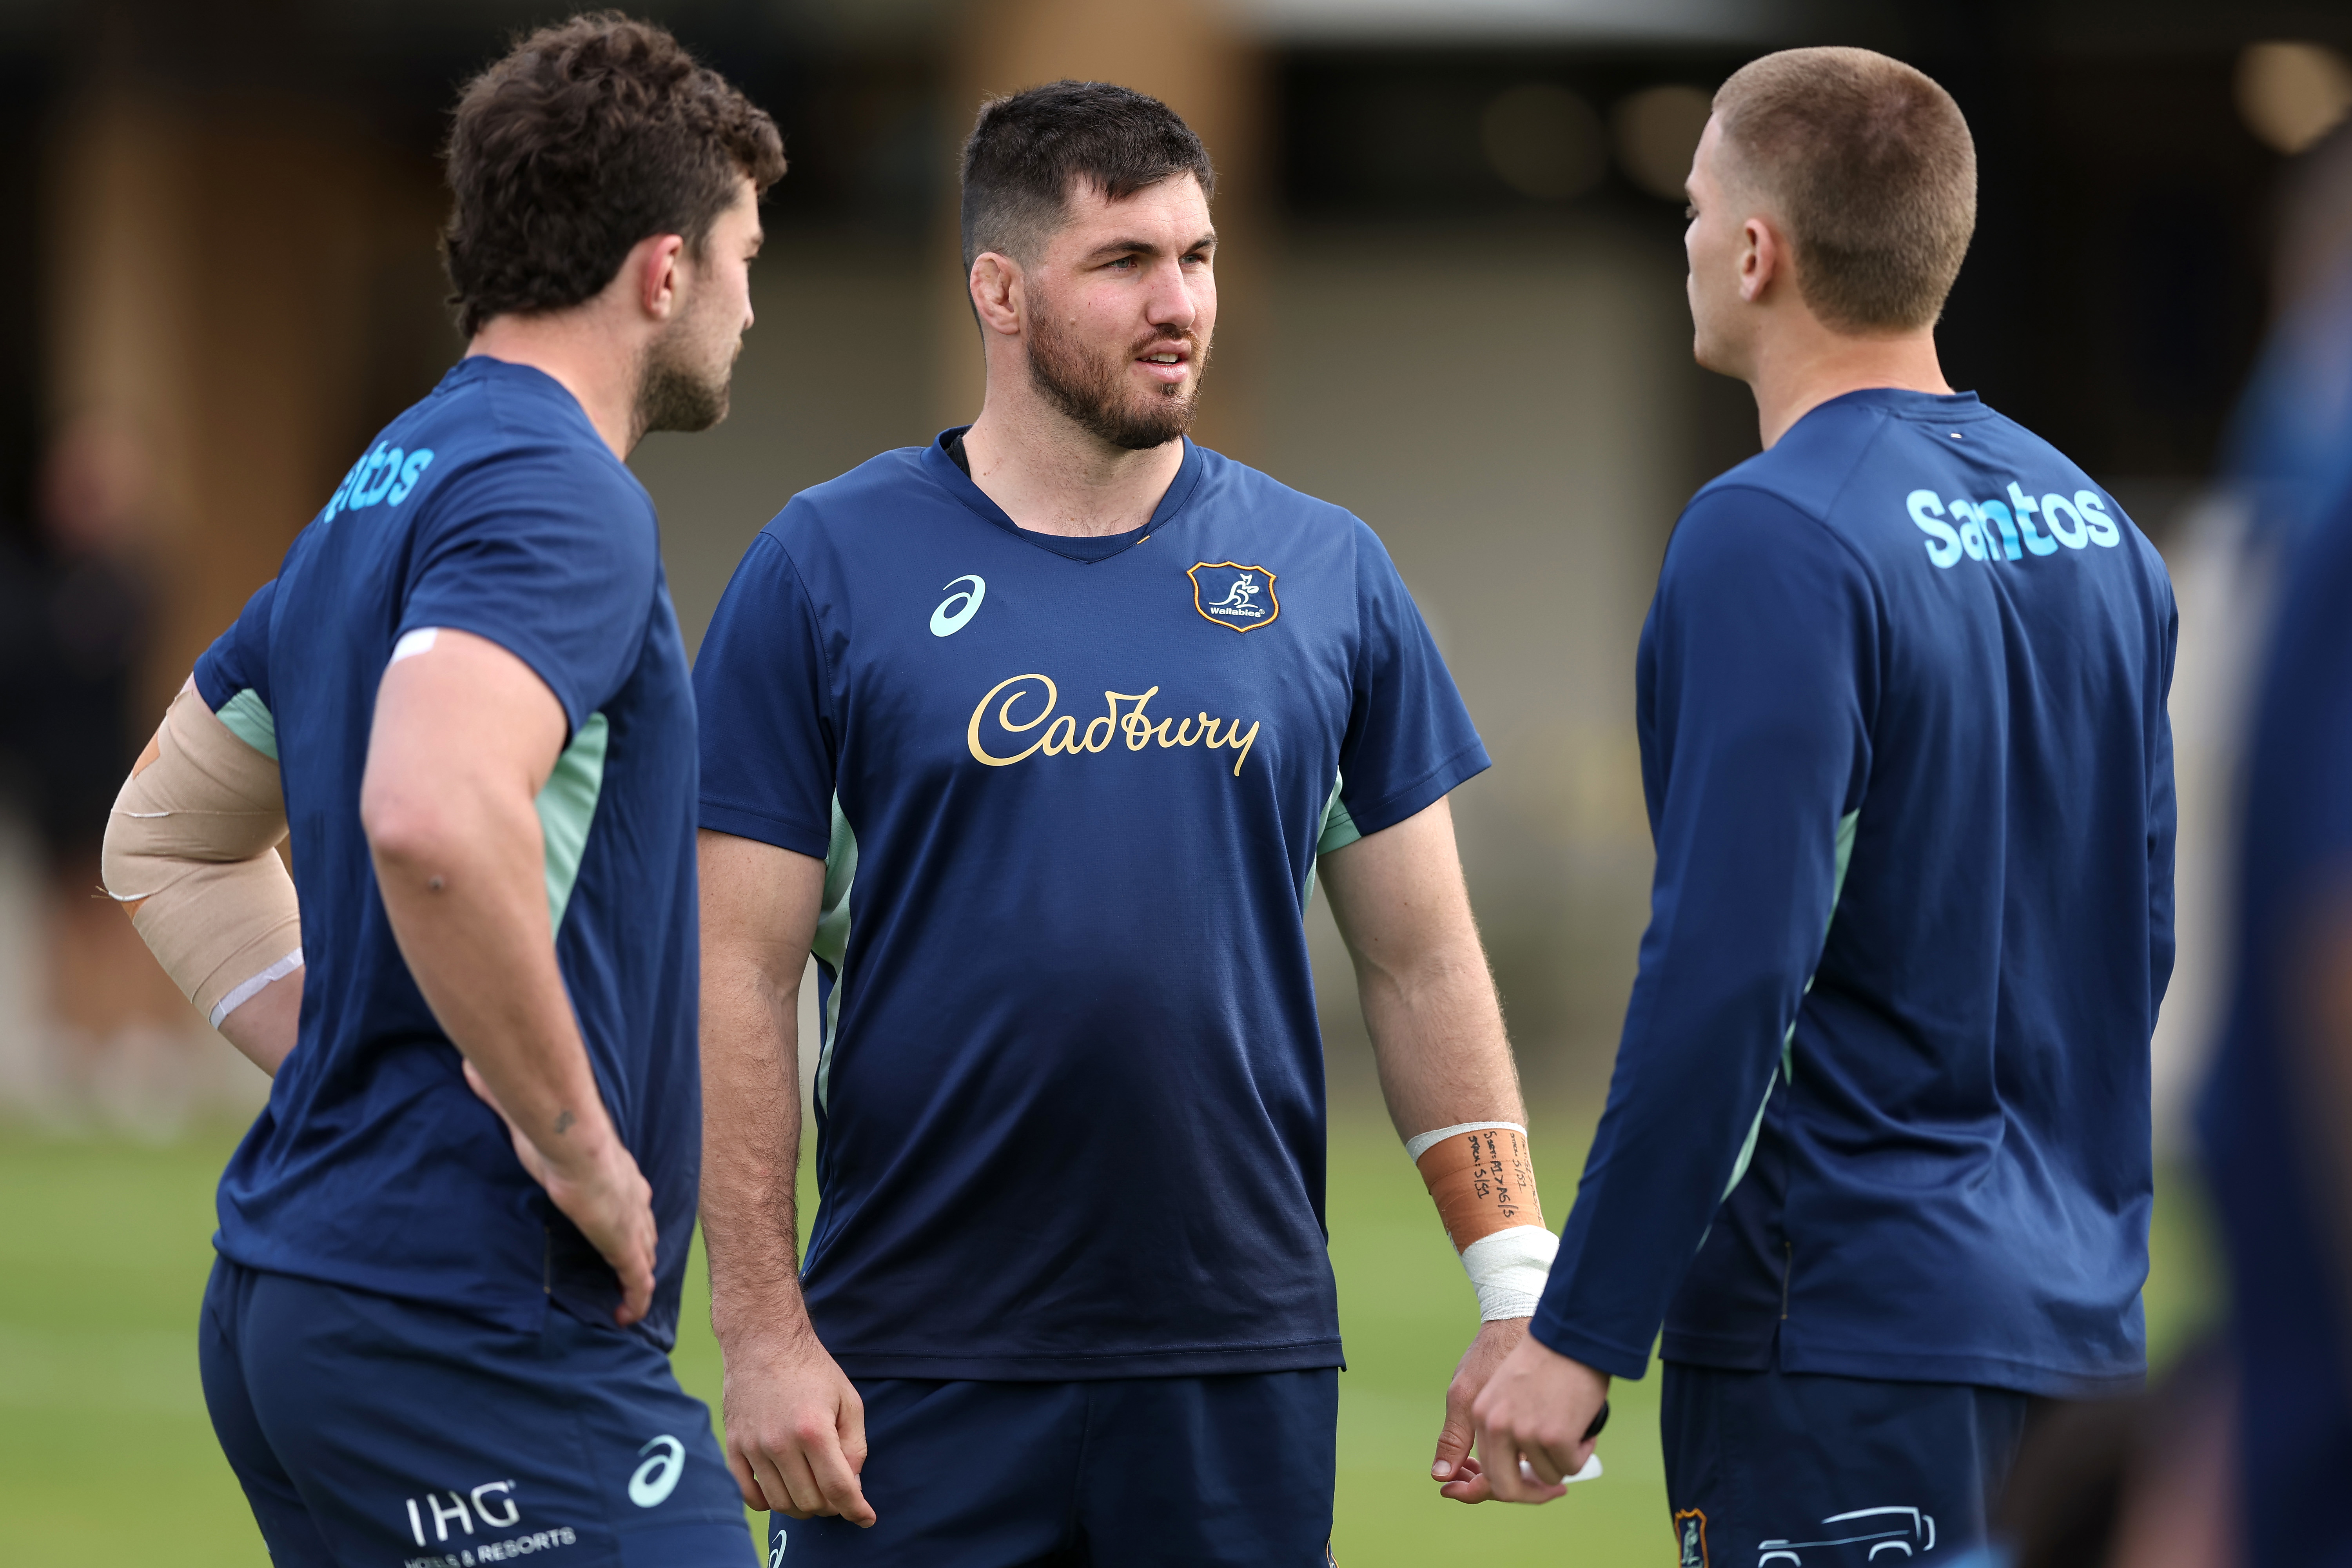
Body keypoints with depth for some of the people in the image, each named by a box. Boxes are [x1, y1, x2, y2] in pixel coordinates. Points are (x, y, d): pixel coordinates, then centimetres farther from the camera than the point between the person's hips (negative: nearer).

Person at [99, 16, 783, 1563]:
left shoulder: (389, 491, 18)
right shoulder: (555, 492, -13)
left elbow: (168, 835, 30)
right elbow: (432, 814, -31)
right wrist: (576, 1138, -20)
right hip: (478, 1320, -10)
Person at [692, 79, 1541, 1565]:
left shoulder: (1327, 575, 7)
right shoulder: (831, 566, 0)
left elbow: (1423, 963, 9)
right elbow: (745, 976, -2)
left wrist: (1518, 1292, 1)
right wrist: (763, 1331, -9)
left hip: (1243, 1371, 2)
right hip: (919, 1376, -2)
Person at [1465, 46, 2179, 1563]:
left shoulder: (1775, 540, -15)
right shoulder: (2092, 524, 11)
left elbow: (1730, 970, -20)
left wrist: (1579, 1334, -16)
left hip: (1853, 1341, -8)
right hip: (2079, 1317, 8)